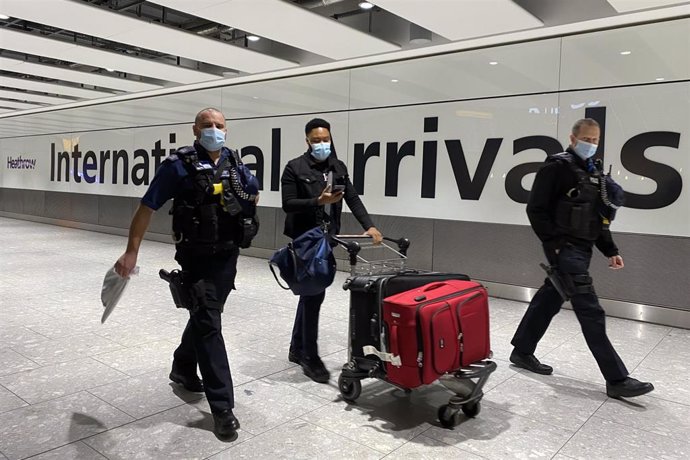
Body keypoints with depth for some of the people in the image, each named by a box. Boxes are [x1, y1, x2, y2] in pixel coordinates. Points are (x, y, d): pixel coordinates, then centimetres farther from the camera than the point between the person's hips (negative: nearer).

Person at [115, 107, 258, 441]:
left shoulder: (235, 162, 4)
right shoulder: (179, 165, -11)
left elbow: (253, 194, 19)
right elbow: (147, 207, -9)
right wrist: (131, 252, -11)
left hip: (228, 254, 6)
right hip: (196, 257, -5)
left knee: (204, 315, 21)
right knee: (208, 323, -6)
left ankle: (182, 368, 46)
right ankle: (222, 407, 0)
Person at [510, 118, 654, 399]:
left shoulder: (593, 173, 18)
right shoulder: (557, 167, -9)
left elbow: (596, 218, 22)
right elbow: (536, 210, -14)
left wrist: (610, 250, 16)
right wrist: (554, 245, -17)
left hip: (581, 250, 9)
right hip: (565, 250, -9)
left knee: (548, 301, 15)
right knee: (591, 313, -8)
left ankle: (522, 353, 28)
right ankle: (616, 380, -3)